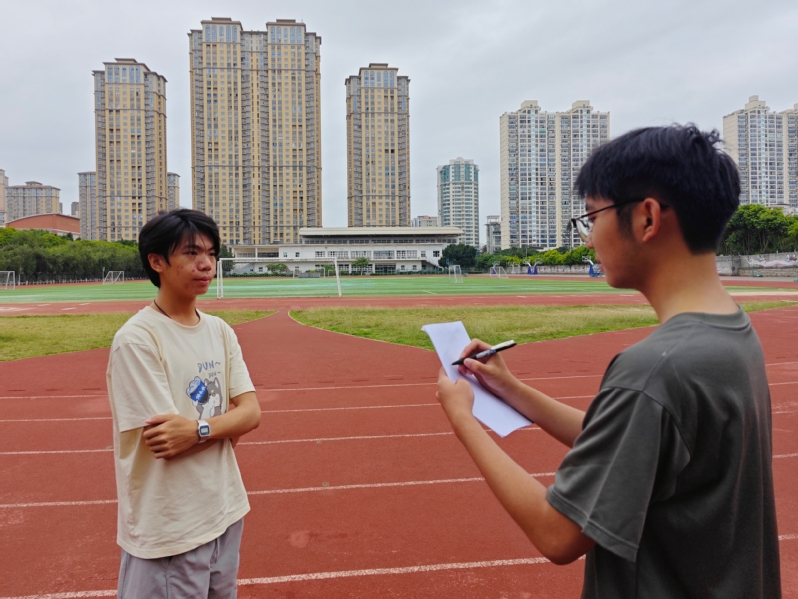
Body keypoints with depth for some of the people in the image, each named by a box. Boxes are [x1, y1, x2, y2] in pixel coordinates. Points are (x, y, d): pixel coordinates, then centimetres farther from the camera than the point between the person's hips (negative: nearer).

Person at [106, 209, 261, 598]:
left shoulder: (220, 331, 3)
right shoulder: (136, 339, -17)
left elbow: (251, 413, -4)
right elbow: (164, 445, -20)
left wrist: (199, 430, -20)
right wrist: (226, 425, -8)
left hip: (225, 512, 6)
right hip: (167, 531, -6)